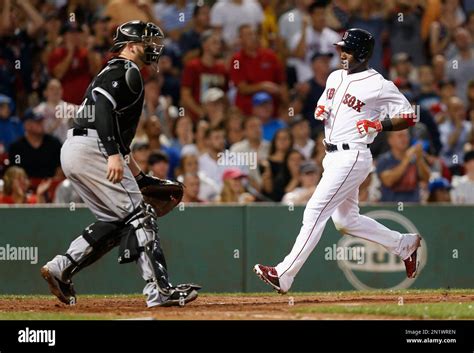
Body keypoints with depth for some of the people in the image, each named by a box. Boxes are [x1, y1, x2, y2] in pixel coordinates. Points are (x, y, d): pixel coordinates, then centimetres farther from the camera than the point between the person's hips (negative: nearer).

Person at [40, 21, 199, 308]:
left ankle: (61, 268, 9)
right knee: (139, 216, -10)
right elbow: (103, 106, -22)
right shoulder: (126, 71, -4)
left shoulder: (113, 73, 28)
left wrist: (140, 177, 29)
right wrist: (113, 154, -30)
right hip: (91, 150, -10)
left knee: (116, 222, 14)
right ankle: (160, 290, -13)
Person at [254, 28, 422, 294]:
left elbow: (410, 117, -6)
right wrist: (320, 111, 3)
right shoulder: (336, 77, 12)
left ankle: (284, 275, -14)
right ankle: (404, 245, 30)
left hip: (352, 157, -9)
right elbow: (323, 105, 26)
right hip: (333, 157, 9)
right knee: (346, 220, 16)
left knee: (315, 212, -14)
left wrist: (379, 125, -20)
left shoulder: (380, 86, -10)